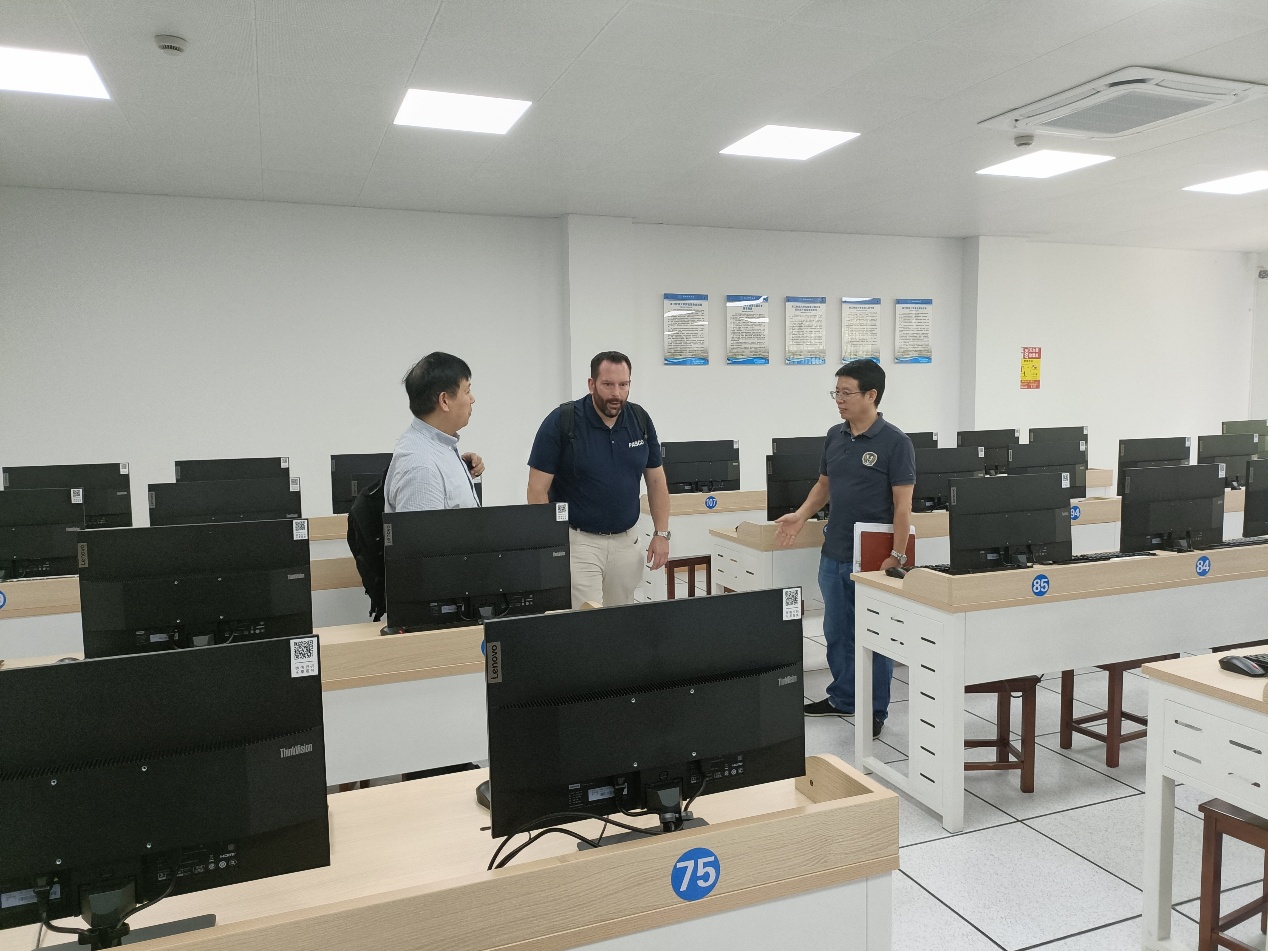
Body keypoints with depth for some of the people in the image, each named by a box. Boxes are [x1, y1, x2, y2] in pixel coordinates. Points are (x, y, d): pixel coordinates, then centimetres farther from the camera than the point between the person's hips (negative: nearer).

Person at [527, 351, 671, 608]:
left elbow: (656, 480, 11)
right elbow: (537, 488, -10)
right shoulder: (561, 422, -11)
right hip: (577, 540, -4)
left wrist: (662, 533, 4)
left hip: (626, 541, 5)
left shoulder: (640, 420, 2)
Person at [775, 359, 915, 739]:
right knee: (837, 632, 18)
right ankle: (842, 698, 34)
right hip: (833, 554, 7)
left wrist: (897, 556, -20)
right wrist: (801, 515, 0)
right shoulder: (835, 436, 7)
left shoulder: (894, 441, -13)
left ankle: (876, 711, 21)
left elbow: (902, 504, -15)